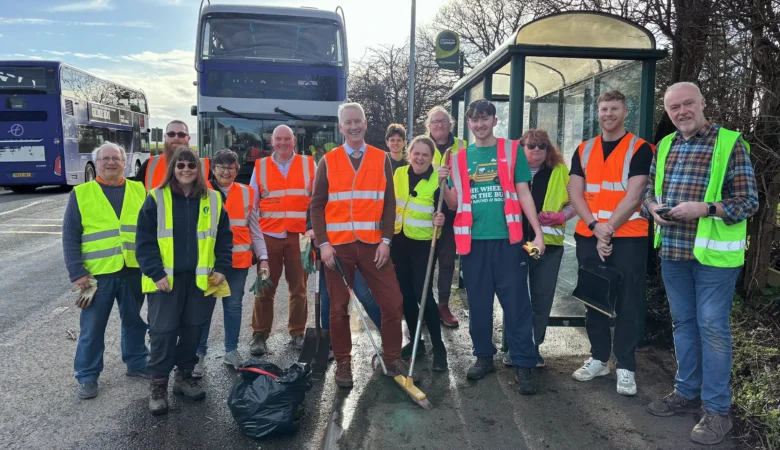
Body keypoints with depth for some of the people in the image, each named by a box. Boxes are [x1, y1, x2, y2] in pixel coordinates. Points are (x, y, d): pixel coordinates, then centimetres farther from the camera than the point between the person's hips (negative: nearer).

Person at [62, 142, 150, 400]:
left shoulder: (139, 190, 6)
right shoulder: (81, 193, 0)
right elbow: (70, 236, -3)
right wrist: (76, 272, -9)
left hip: (134, 271, 2)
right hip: (97, 273, -2)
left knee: (134, 322, 16)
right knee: (92, 328, 7)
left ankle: (136, 363, 32)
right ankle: (87, 376, 21)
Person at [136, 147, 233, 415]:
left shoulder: (213, 200, 6)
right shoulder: (156, 199, -2)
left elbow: (224, 238, 9)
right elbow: (144, 241, -5)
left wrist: (222, 268, -1)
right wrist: (156, 273, -12)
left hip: (200, 279, 3)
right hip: (166, 280, -3)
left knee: (193, 330, 11)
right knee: (163, 332, -1)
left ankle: (185, 376, 28)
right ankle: (158, 385, 14)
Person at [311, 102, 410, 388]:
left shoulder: (381, 159, 6)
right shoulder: (328, 162, 4)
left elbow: (389, 203, 5)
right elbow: (317, 205, 2)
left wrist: (386, 240, -5)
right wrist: (323, 243, -8)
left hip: (373, 245, 1)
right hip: (338, 246, 0)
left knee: (392, 302, 1)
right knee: (339, 307, 6)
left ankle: (392, 359, 19)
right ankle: (343, 363, 21)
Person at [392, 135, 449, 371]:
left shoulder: (438, 180, -13)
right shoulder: (398, 173, 1)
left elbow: (443, 212, -12)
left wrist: (440, 220, -34)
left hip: (424, 243, -5)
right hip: (400, 241, 5)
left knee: (423, 294, -8)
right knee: (405, 293, 11)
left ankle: (439, 348, 6)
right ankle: (415, 341, 27)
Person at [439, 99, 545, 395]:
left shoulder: (512, 150, 4)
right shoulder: (459, 158, 10)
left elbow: (524, 194, 3)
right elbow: (454, 204, 11)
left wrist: (538, 232, -4)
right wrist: (443, 184, -8)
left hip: (508, 238, -2)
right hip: (473, 240, 3)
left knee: (516, 302, 0)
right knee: (478, 302, 10)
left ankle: (523, 365, 9)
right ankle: (484, 356, 25)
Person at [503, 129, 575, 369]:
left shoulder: (560, 171, 5)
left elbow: (574, 202, 5)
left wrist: (560, 217, -14)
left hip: (549, 243, 1)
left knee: (542, 297, 7)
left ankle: (534, 346, 21)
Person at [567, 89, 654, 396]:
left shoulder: (640, 149, -1)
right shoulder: (583, 150, 11)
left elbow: (633, 195, -10)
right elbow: (575, 193, 2)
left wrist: (609, 230, -16)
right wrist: (595, 227, -12)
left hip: (627, 237, -4)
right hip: (588, 237, 4)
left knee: (627, 303, 1)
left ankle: (625, 367, 11)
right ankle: (599, 358, 24)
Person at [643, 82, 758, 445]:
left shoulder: (730, 143, -7)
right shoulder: (665, 146, 10)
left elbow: (748, 202, -9)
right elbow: (649, 188, 17)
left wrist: (704, 208, -23)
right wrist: (653, 207, -6)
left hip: (713, 252, -5)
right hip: (673, 251, 6)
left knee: (712, 328, 0)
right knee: (682, 323, 15)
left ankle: (716, 409, 13)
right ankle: (687, 392, 30)